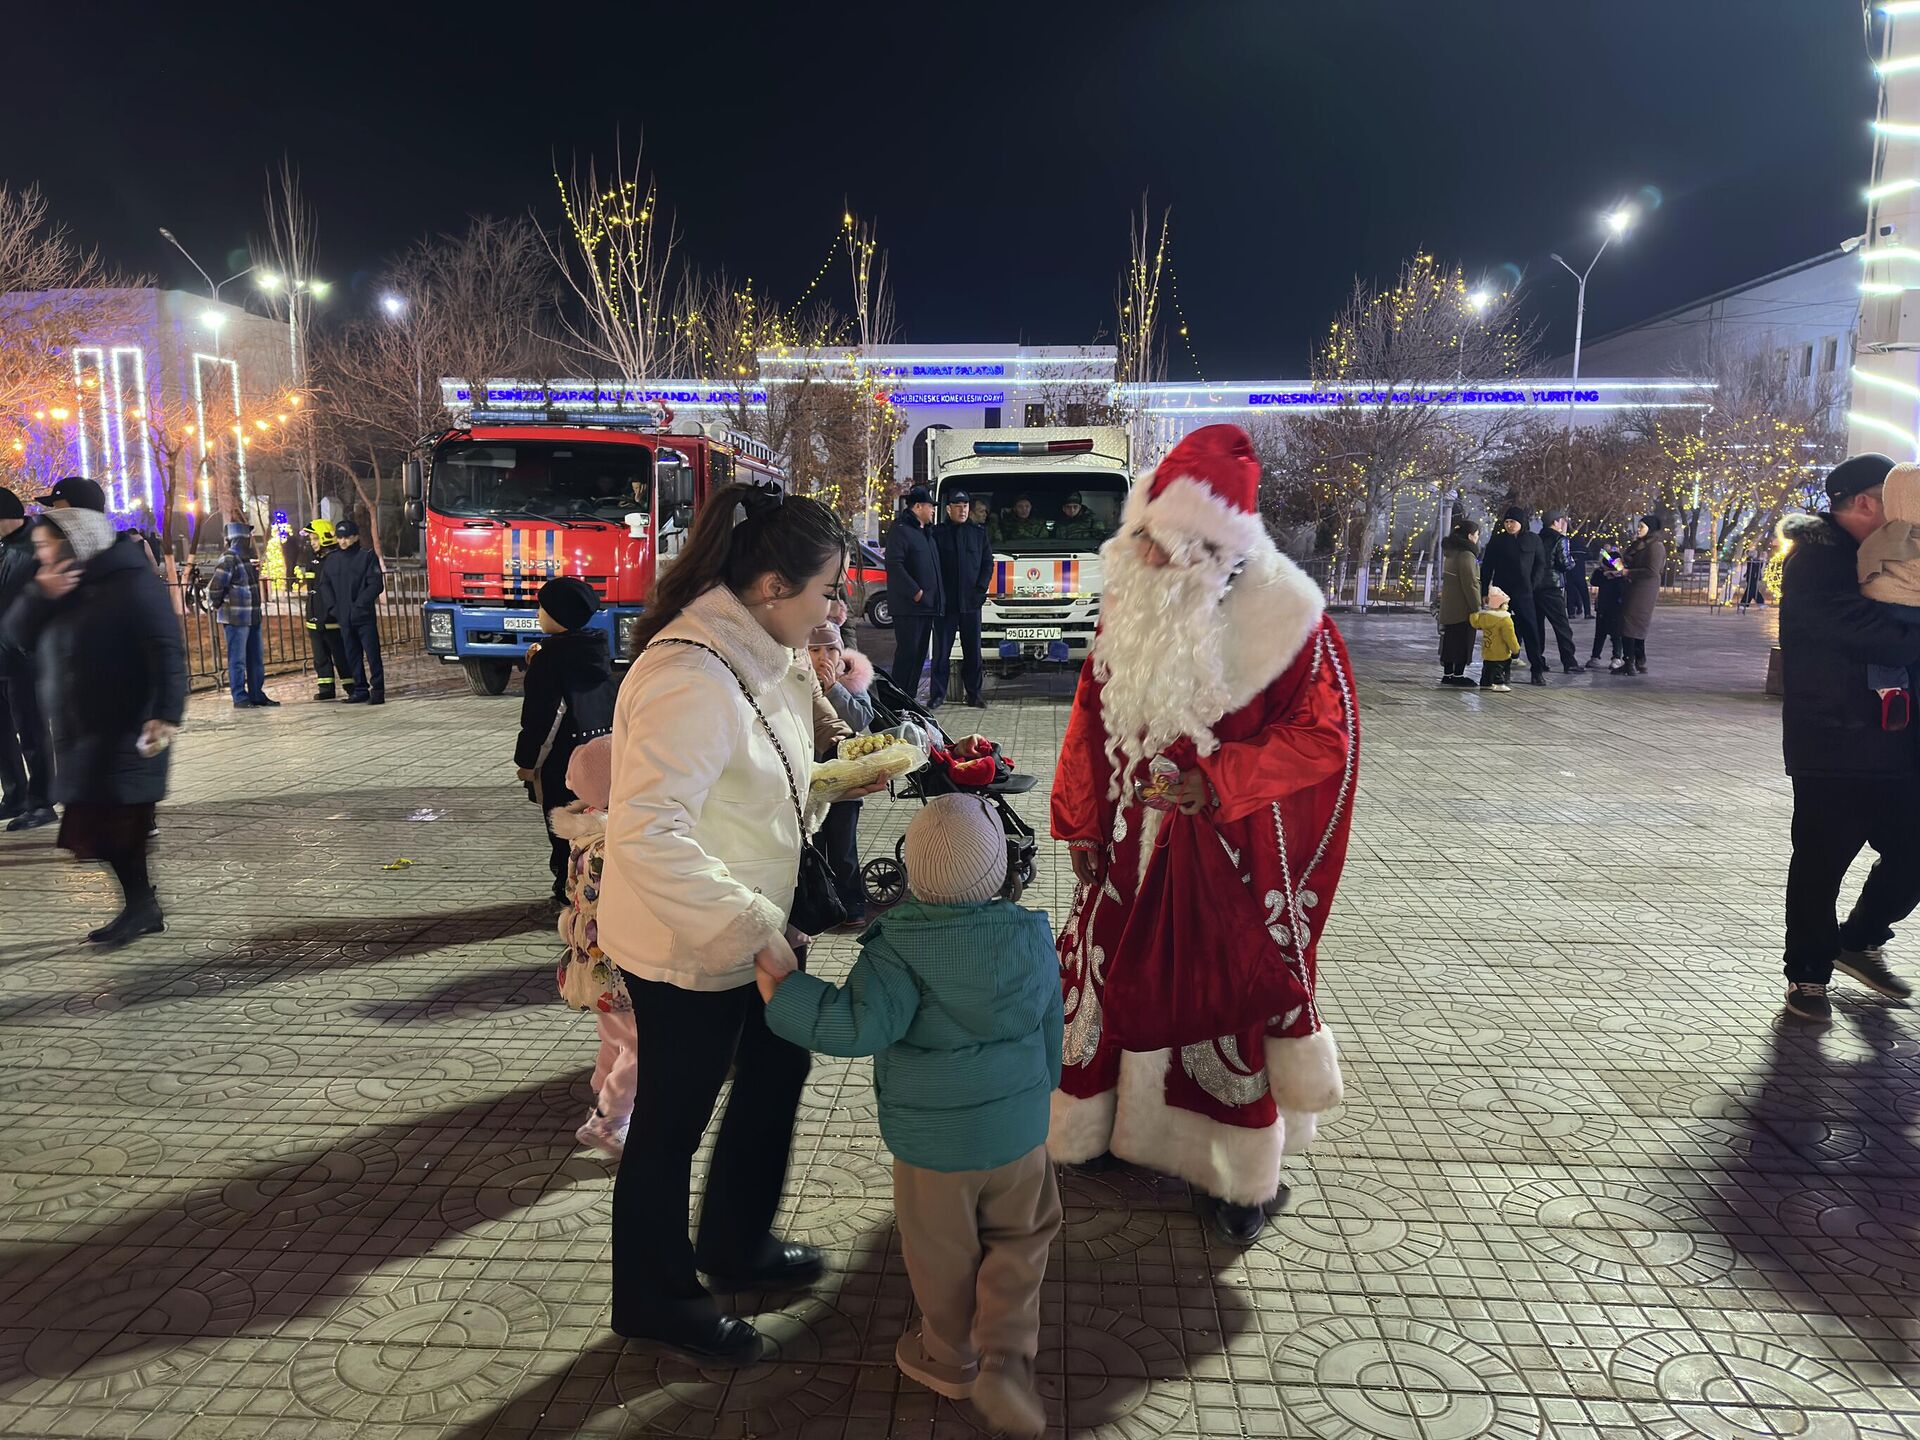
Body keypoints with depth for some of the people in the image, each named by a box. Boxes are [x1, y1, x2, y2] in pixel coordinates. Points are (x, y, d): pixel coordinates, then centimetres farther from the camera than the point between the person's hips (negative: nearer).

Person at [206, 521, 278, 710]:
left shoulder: (247, 559, 14)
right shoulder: (228, 560, -14)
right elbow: (214, 587, -18)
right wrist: (216, 606, -5)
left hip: (252, 617, 9)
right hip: (236, 618, -9)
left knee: (256, 658, 13)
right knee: (238, 659, -2)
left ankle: (257, 695, 20)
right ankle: (240, 698, 2)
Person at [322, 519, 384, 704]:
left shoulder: (367, 556, -3)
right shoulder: (333, 561, 13)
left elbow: (375, 585, -9)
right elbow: (325, 585, 17)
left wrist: (359, 605, -15)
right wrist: (333, 607, 3)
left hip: (365, 616, -5)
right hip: (344, 618, 5)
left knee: (372, 654, -6)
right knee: (352, 656, 9)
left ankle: (378, 690, -5)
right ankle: (360, 690, 15)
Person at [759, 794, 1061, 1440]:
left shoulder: (899, 945, -21)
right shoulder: (1034, 937, -7)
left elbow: (861, 1025, -31)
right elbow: (1052, 1036, 4)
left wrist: (785, 993, -19)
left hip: (930, 1140, -2)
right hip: (1019, 1129, 2)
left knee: (941, 1253, 19)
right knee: (1019, 1239, 22)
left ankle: (951, 1360, 38)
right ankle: (1006, 1356, 12)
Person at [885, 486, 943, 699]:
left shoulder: (927, 532, 20)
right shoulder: (900, 530, -9)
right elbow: (894, 565, -19)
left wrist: (938, 597, 15)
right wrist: (915, 591, -21)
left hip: (927, 605, 9)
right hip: (908, 606, -9)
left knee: (920, 652, 11)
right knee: (908, 651, -9)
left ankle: (910, 696, 18)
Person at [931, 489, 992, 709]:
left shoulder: (978, 534, 11)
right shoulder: (937, 533, 2)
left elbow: (988, 564, 12)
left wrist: (980, 589, -3)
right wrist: (936, 594, -8)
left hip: (971, 602, 2)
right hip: (945, 603, -2)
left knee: (973, 650, 6)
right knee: (941, 650, 1)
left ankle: (975, 693, 13)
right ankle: (937, 693, 7)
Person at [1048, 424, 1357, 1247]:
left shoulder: (1278, 614, -17)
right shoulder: (1129, 601, -3)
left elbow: (1325, 735, -14)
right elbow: (1093, 714, 6)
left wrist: (1219, 783, -23)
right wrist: (1081, 822, 6)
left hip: (1231, 848, -4)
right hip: (1133, 841, 5)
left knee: (1230, 995, 8)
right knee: (1111, 974, 16)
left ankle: (1243, 1175, 29)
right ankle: (1093, 1124, 41)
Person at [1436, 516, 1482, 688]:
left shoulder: (1451, 551, 12)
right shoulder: (1466, 555, -17)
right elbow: (1470, 584, -19)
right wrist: (1476, 608, -15)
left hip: (1449, 607, 9)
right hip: (1463, 608, -9)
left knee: (1451, 640, 13)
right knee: (1463, 641, -2)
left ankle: (1448, 674, 17)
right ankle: (1458, 675, 2)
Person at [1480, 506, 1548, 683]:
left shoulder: (1533, 540, 4)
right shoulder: (1497, 541, 2)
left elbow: (1541, 564, 9)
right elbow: (1486, 567, 5)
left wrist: (1533, 585, -3)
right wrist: (1484, 592, -1)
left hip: (1524, 593, 0)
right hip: (1502, 592, 0)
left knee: (1531, 630, -2)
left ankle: (1537, 671, 4)